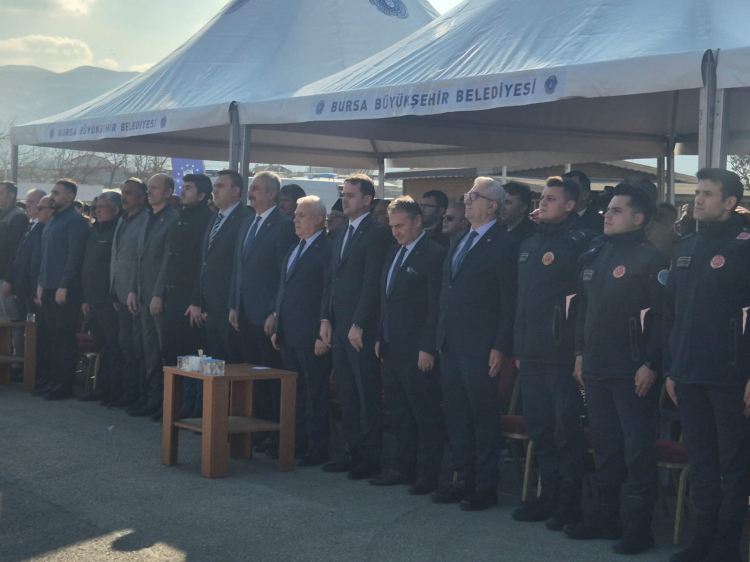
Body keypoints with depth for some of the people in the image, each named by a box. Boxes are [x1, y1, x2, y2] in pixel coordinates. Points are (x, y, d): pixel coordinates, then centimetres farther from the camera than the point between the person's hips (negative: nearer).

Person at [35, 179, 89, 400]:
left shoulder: (75, 221, -10)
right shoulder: (53, 220, 17)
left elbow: (74, 256, -16)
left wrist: (63, 286, -18)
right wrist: (41, 284, 13)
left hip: (65, 290, -8)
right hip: (48, 289, 8)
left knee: (65, 338, -3)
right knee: (51, 337, 10)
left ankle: (65, 385, 1)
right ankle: (53, 380, 17)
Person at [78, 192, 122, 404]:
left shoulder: (117, 232, -11)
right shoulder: (95, 231, 16)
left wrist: (116, 297, -18)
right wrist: (86, 298, 16)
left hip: (110, 301, -9)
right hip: (94, 302, 9)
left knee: (113, 348, -4)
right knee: (102, 347, 14)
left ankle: (116, 392, 1)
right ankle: (103, 388, 21)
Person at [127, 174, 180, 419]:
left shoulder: (173, 219, -11)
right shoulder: (148, 219, 17)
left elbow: (169, 259, -16)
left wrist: (159, 295, -18)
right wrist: (133, 290, 12)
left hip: (161, 296, -8)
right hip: (145, 295, 8)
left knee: (164, 348, -3)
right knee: (149, 348, 10)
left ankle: (163, 399, 2)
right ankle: (152, 395, 15)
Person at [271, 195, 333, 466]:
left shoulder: (327, 249, -10)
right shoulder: (294, 249, 17)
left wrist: (324, 335, -17)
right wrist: (277, 329, 17)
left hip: (312, 338, -8)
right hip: (289, 337, 8)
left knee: (315, 393, -1)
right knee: (294, 393, 13)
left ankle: (317, 449, 7)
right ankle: (298, 442, 22)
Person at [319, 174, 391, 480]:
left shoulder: (377, 234, -10)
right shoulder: (341, 233, 17)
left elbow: (372, 284, -15)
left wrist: (358, 325, -17)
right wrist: (325, 319, 10)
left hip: (362, 328, -9)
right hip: (339, 326, 9)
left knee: (368, 396, -2)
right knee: (346, 395, 12)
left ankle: (371, 458, 4)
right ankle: (353, 452, 19)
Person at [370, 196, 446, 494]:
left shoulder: (434, 254, -12)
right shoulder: (394, 252, 15)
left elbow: (436, 306, -15)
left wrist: (428, 348, -18)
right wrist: (380, 338, 15)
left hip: (417, 352, -9)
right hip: (392, 349, 9)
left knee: (426, 415, 0)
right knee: (399, 412, 14)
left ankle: (427, 474, 7)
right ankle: (403, 467, 24)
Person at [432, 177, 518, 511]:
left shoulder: (504, 245, -9)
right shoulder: (458, 243, 16)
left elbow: (510, 302, -12)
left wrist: (501, 347, -16)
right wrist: (441, 336, 14)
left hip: (480, 346, -8)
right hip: (451, 344, 8)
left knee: (483, 415, -1)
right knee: (456, 415, 12)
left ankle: (486, 487, 8)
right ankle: (463, 480, 22)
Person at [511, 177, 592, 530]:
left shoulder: (581, 242, -9)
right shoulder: (530, 244, 16)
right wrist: (519, 347, 17)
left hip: (562, 354, -8)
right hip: (530, 354, 8)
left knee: (566, 431, -1)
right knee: (538, 428, 13)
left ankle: (569, 504, 8)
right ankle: (549, 495, 23)